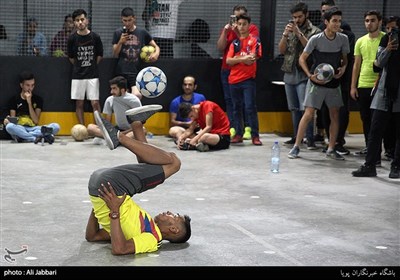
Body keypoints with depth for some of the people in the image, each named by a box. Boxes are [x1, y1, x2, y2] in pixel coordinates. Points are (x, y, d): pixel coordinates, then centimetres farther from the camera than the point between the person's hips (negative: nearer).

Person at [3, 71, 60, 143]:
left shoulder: (38, 99, 7)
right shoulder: (14, 99, 5)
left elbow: (36, 121, -2)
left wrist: (29, 102, -8)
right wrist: (8, 121, -22)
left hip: (33, 129, 1)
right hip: (19, 129, -1)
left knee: (56, 126, -22)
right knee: (9, 126, -37)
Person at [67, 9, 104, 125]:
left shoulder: (95, 37, -4)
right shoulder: (72, 38, -3)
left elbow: (99, 55, 8)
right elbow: (71, 57, 8)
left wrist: (91, 66, 8)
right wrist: (80, 67, 8)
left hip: (93, 75, -1)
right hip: (77, 76, 1)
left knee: (95, 103, -3)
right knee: (79, 103, 5)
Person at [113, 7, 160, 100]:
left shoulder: (142, 33, 5)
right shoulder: (118, 33, 5)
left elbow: (156, 46, 12)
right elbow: (115, 54, 5)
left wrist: (156, 53, -11)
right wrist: (120, 42, -12)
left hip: (136, 72, 0)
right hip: (121, 72, 0)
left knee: (137, 95, -18)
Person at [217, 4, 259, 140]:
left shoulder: (252, 28, 4)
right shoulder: (227, 28, 13)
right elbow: (220, 48, 3)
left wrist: (238, 31, -17)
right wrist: (225, 31, -7)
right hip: (228, 69, 3)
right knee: (229, 99, 0)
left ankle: (247, 128, -5)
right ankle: (232, 128, 1)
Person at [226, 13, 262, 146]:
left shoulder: (254, 40, 2)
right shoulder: (235, 42, 14)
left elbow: (252, 59, -12)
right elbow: (228, 61, 1)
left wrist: (236, 58, -9)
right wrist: (243, 58, -13)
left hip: (248, 79, -5)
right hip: (234, 79, 5)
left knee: (250, 107, -8)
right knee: (236, 108, 9)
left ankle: (255, 135, -4)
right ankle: (238, 134, 15)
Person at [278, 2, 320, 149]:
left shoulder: (314, 31, -1)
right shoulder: (289, 29, 12)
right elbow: (281, 50, 6)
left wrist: (299, 33, -20)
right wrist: (285, 34, -10)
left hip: (304, 74, -5)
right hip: (289, 73, 5)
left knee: (305, 108, -12)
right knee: (294, 108, 11)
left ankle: (310, 139, -10)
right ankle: (297, 136, 18)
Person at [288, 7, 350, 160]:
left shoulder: (343, 39, -3)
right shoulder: (316, 39, -14)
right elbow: (302, 59, -6)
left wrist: (343, 67, -10)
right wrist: (310, 75, -18)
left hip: (334, 83, 4)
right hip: (316, 83, -4)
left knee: (335, 115, 6)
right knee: (308, 114, -8)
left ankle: (331, 149, 18)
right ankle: (296, 147, 2)